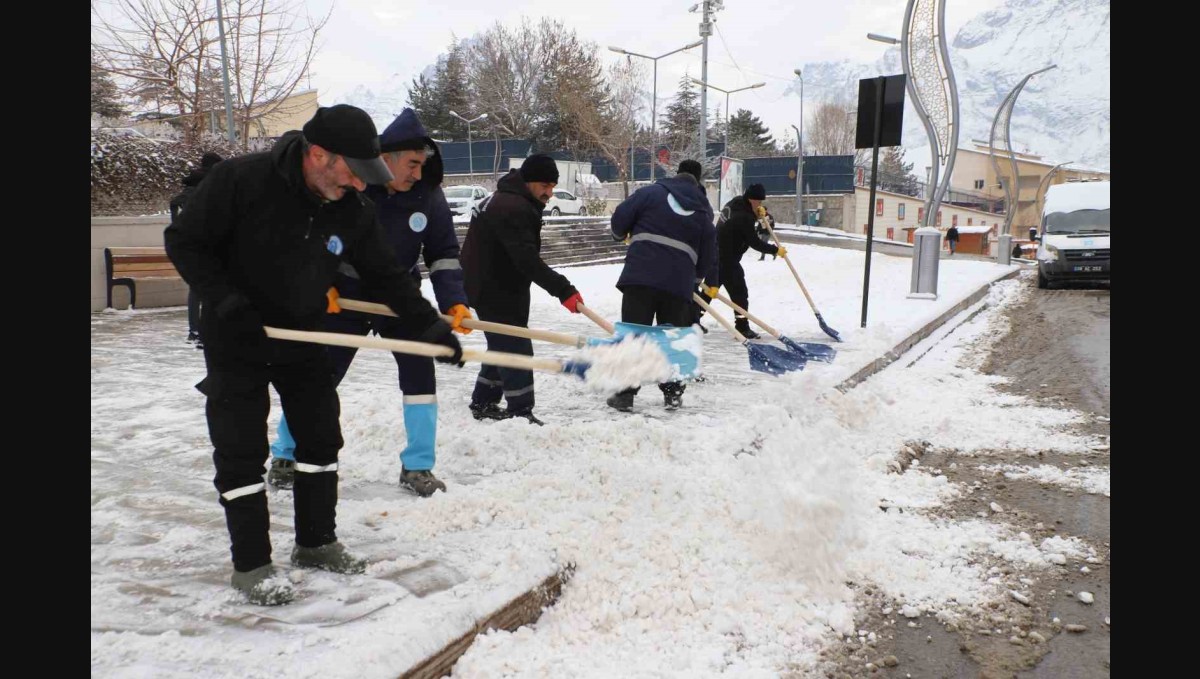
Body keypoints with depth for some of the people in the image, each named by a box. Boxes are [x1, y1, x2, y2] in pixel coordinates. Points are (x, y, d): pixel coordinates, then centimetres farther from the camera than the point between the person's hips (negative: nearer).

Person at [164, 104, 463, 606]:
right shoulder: (240, 180, -23)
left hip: (302, 338, 5)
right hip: (235, 340, -5)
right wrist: (227, 301, -25)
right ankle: (250, 563, 13)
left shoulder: (353, 210, -10)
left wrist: (429, 327, -8)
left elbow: (385, 275, -2)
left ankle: (316, 543, 27)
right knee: (241, 451, -1)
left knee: (321, 437, 11)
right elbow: (183, 241, -15)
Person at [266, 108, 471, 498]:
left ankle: (417, 467, 5)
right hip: (345, 295, -2)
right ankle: (286, 455, 26)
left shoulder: (428, 194, -13)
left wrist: (454, 302, -17)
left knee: (419, 369, -9)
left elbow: (444, 254, -6)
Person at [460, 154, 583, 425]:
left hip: (499, 288, 11)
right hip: (494, 292, -11)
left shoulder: (508, 200, 13)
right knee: (516, 349, -7)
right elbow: (527, 260, -32)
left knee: (503, 346, 19)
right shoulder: (513, 208, -24)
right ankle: (520, 413, -1)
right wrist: (563, 290, -34)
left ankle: (483, 403, 31)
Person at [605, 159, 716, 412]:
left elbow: (620, 218, 3)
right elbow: (709, 251, 18)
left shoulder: (651, 192, 6)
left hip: (640, 276, -2)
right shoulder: (704, 210, 16)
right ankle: (672, 392, 18)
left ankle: (625, 393, 2)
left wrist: (622, 234, 26)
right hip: (679, 283, 2)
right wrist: (700, 279, 35)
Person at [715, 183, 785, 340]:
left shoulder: (735, 204, 5)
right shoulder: (743, 217, -22)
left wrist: (756, 214, 2)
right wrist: (776, 250, -9)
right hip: (728, 260, -10)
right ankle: (742, 327, -4)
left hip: (716, 256, 10)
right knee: (739, 292, -5)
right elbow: (754, 242, -19)